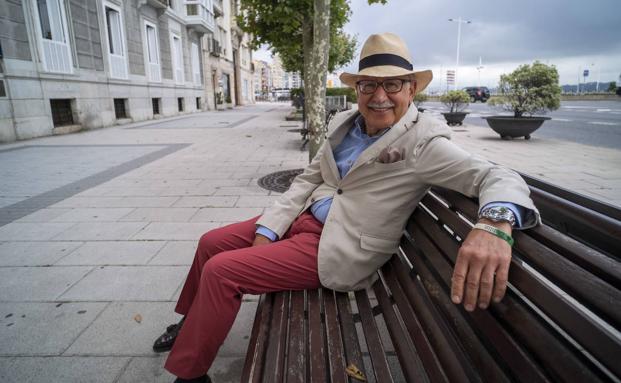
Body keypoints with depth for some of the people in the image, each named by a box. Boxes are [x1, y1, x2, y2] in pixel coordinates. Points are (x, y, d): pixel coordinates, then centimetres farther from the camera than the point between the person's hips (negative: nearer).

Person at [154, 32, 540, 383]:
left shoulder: (422, 141, -16)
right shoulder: (343, 123, 4)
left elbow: (499, 176, -22)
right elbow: (308, 179, 6)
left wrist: (495, 223, -46)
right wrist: (267, 230, -3)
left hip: (338, 248, -7)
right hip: (304, 219, 8)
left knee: (220, 272, -11)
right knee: (211, 242, 13)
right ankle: (194, 323, 40)